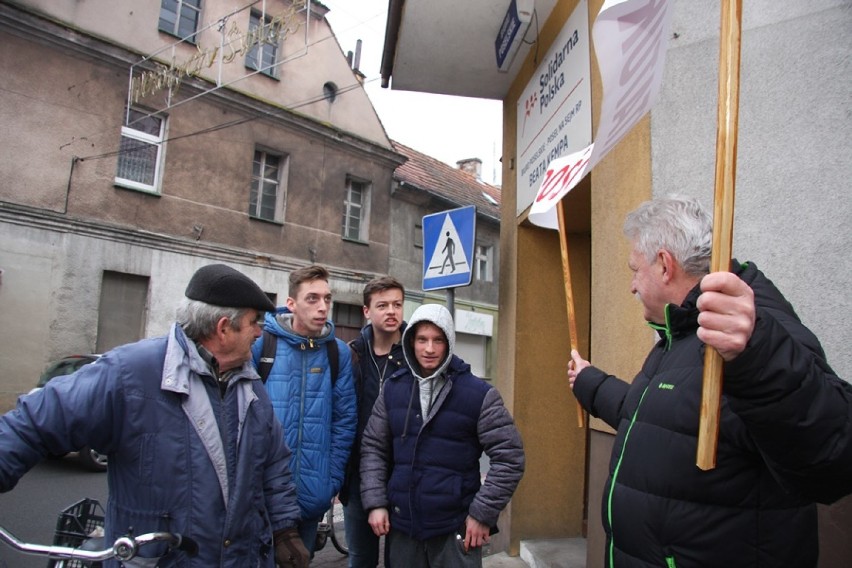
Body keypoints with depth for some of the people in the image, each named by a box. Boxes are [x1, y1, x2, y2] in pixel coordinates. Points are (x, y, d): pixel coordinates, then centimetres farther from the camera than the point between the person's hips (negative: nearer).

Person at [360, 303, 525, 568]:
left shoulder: (478, 393, -9)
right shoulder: (392, 389, 2)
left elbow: (509, 456, -8)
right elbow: (373, 448, 8)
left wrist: (483, 514, -10)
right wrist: (375, 502, -1)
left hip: (456, 529, -3)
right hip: (401, 525, 3)